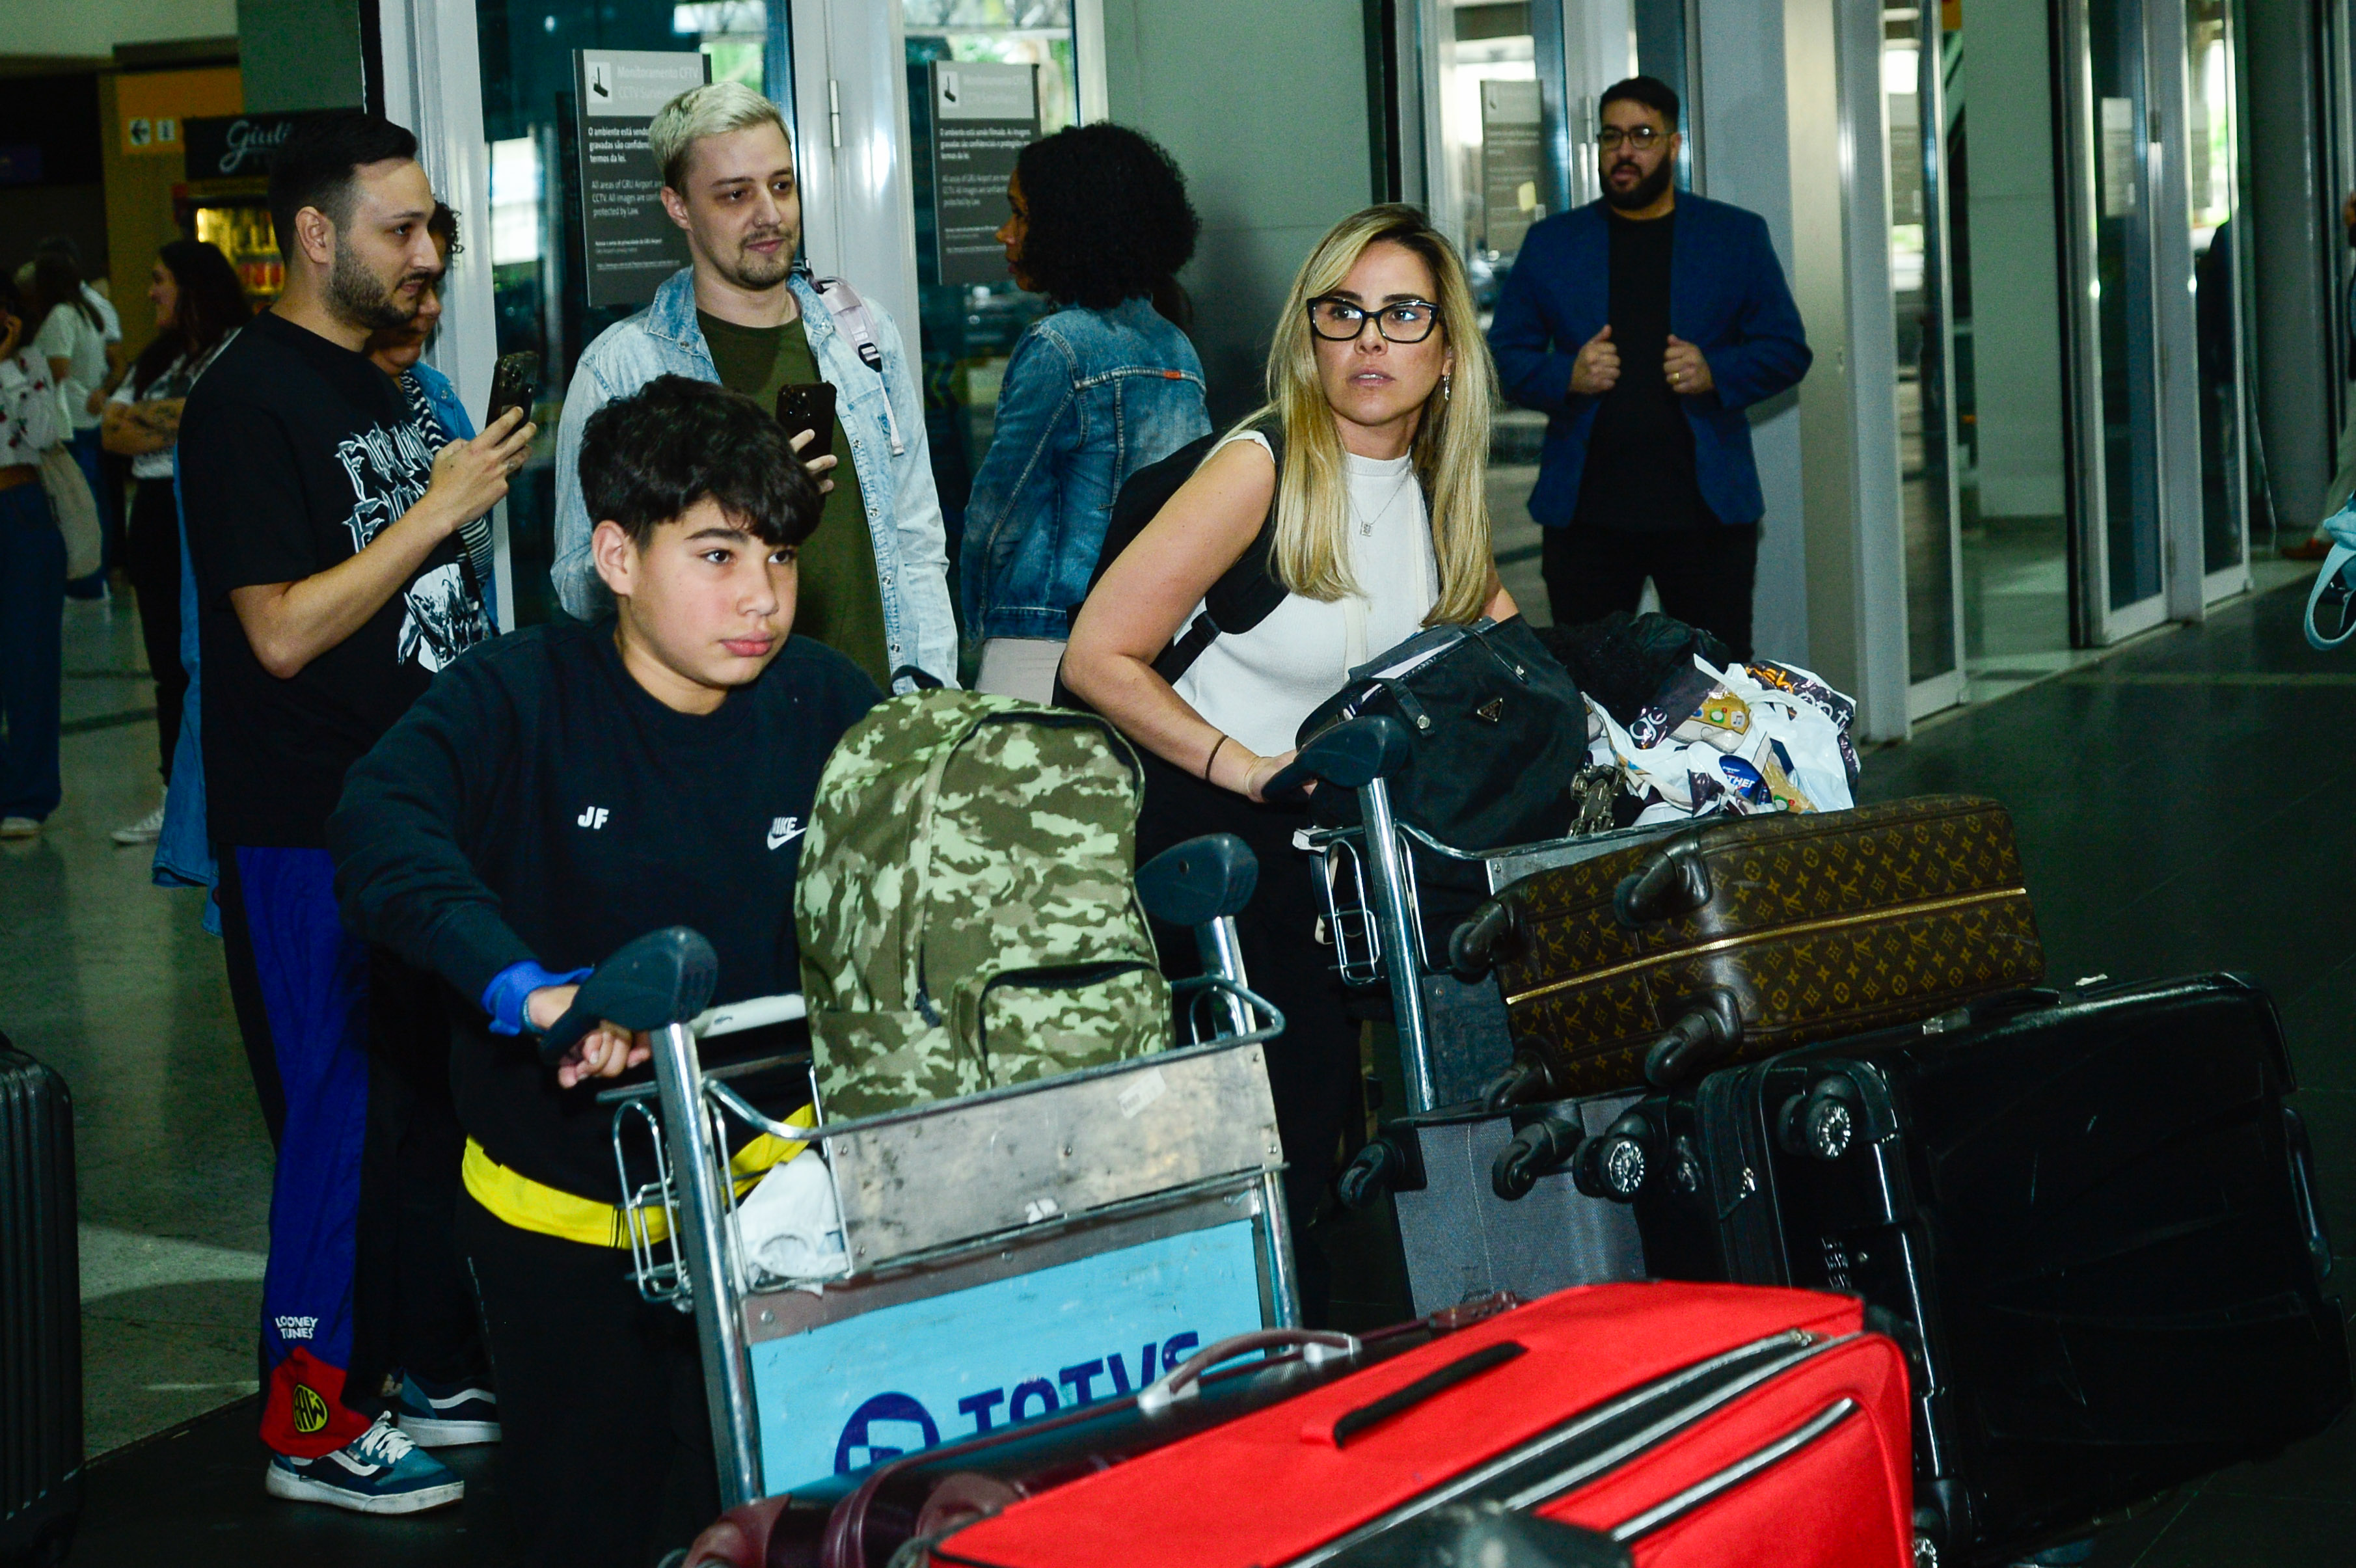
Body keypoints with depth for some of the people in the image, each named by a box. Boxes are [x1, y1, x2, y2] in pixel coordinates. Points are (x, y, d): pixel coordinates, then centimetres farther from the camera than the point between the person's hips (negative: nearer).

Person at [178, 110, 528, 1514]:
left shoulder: (372, 382, 14)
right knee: (345, 1108, -3)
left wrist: (477, 487, 9)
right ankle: (313, 1421, 7)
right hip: (311, 826, -9)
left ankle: (400, 1360, 25)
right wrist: (439, 509, -18)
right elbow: (282, 630, -21)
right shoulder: (250, 401, -14)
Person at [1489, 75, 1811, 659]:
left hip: (1708, 506, -1)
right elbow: (1504, 354, 9)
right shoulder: (1550, 243, 11)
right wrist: (1566, 377, -11)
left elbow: (1786, 350, 7)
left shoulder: (1738, 237, 9)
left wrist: (1716, 373, -12)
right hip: (1586, 511, 1)